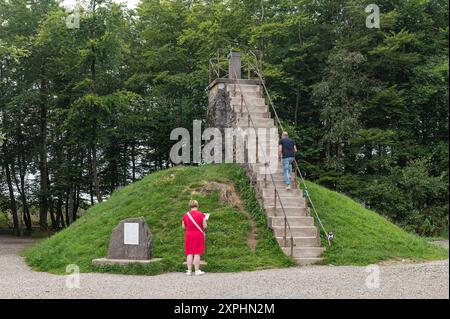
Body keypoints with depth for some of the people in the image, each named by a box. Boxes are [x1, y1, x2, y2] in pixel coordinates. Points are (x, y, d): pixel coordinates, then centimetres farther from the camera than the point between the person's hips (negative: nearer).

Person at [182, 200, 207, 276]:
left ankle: (189, 270, 8)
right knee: (197, 253, 0)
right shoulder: (201, 214, -9)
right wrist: (204, 221, 11)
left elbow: (183, 227, 7)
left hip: (188, 235, 3)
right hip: (198, 235, -3)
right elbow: (205, 226, -9)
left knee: (189, 253, 7)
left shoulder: (185, 215, 0)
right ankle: (197, 271, 2)